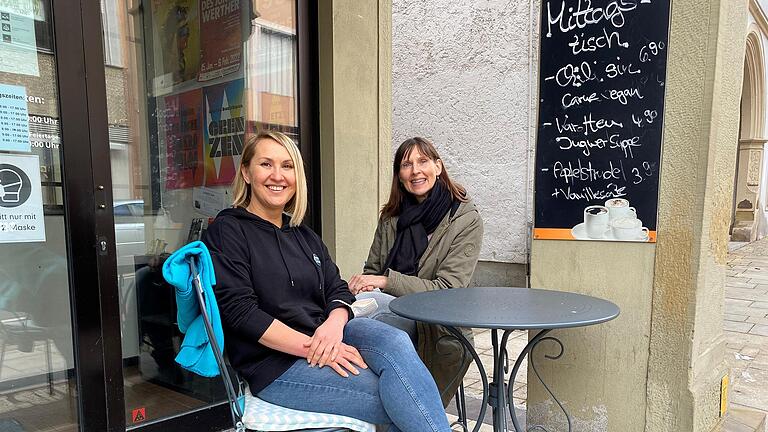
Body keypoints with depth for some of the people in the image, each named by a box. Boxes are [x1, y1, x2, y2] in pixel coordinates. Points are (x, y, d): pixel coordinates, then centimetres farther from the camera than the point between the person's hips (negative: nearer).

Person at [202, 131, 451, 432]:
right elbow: (240, 311, -13)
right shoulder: (227, 231, -2)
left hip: (326, 337, 6)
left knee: (394, 341, -27)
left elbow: (338, 291, 11)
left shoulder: (304, 236, 18)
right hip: (275, 364, -5)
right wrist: (311, 347, -20)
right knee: (402, 399, -24)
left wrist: (334, 323, -14)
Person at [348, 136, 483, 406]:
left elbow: (447, 290, -11)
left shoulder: (466, 219, -5)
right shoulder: (391, 217, 10)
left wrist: (386, 280, -19)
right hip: (389, 308, 4)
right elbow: (372, 270, 14)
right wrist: (364, 282, -11)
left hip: (434, 329, -4)